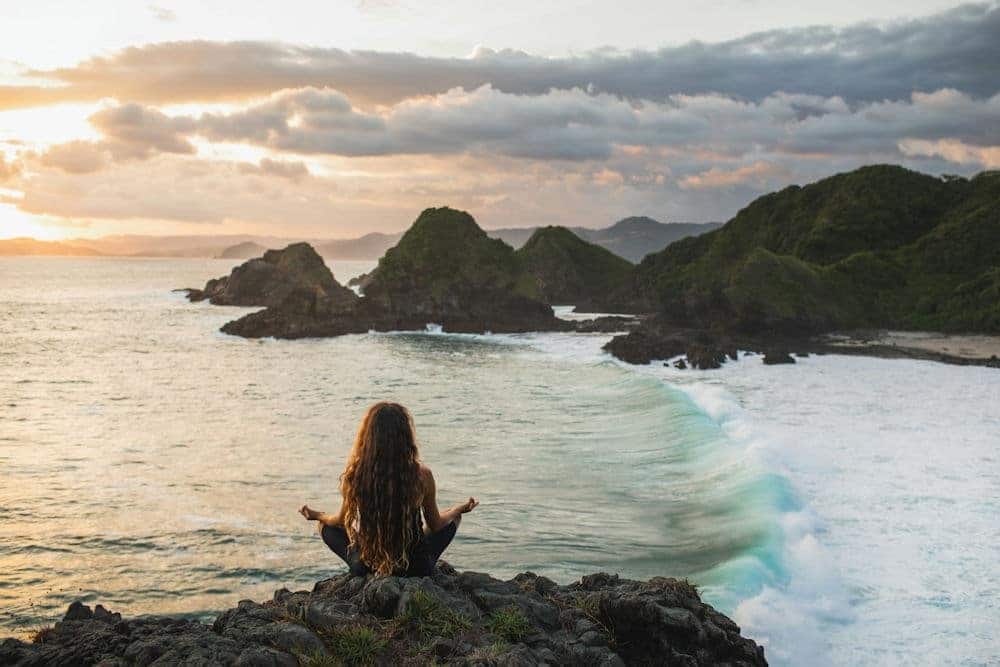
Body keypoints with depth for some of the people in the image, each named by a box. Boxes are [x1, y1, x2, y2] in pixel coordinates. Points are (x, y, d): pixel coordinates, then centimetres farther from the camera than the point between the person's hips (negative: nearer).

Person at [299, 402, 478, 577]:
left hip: (366, 569, 0)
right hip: (416, 568, 0)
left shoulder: (354, 475, -16)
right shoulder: (422, 475, -18)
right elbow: (436, 525, -2)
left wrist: (316, 515, 24)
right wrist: (459, 509, 19)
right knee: (454, 518, 24)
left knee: (324, 525, 26)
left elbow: (343, 521, 3)